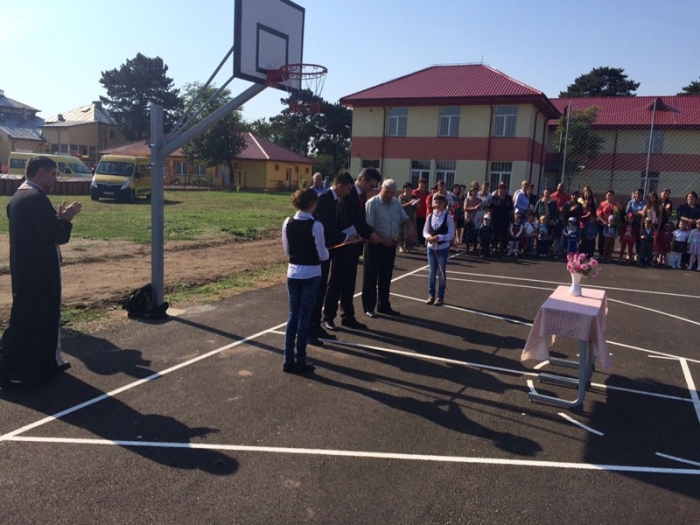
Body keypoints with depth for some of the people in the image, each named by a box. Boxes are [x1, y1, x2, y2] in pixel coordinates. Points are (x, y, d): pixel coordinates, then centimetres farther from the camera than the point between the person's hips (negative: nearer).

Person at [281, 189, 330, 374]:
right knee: (304, 317, 5)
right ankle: (300, 361, 13)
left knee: (293, 315, 13)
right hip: (311, 275, -4)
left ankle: (288, 360, 17)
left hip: (292, 273, 4)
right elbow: (323, 255, -9)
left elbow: (287, 251, 6)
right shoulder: (315, 225, -16)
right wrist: (326, 253, 13)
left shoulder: (288, 223, -3)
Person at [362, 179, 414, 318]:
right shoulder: (372, 203, -12)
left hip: (391, 245, 6)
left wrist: (411, 228, -9)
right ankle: (368, 307, 12)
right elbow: (367, 226, -17)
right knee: (371, 276, 2)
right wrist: (382, 240, -21)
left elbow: (405, 218, 14)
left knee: (386, 277, 14)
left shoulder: (396, 203, 8)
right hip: (376, 244, -6)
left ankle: (384, 305, 26)